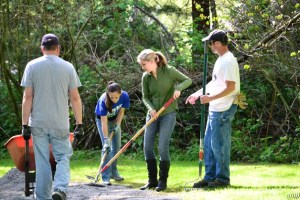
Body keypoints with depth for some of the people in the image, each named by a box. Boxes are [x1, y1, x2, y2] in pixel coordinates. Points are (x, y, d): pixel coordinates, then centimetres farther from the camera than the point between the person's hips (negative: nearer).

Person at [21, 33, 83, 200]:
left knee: (42, 161, 6)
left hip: (38, 123, 0)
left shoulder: (32, 66, 0)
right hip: (60, 123, 0)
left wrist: (25, 124, -1)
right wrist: (79, 123, 6)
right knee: (63, 156, 7)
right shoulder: (67, 67, 1)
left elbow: (27, 97, -3)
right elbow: (75, 98, 0)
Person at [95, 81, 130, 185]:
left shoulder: (124, 96, -28)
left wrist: (117, 125, -15)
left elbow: (121, 111, -8)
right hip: (102, 119, -4)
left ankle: (114, 172, 21)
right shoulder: (103, 101, -38)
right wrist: (106, 140, -39)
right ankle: (106, 177, -14)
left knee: (117, 146, 7)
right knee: (107, 147, -14)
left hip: (115, 119, 4)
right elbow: (104, 123, -36)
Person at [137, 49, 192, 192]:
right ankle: (152, 180, 12)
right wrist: (151, 109, -12)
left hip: (168, 114, -5)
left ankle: (163, 181, 2)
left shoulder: (169, 71, -11)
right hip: (153, 115, 5)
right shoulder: (146, 77, 0)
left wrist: (178, 88, -22)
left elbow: (187, 80, -3)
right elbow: (145, 97, 6)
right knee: (147, 147, 1)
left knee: (163, 147, -9)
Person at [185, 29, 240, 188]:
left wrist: (210, 98, -22)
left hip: (223, 110, -10)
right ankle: (210, 176, 21)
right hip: (215, 109, 10)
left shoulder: (228, 61, -18)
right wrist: (198, 94, 25)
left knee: (219, 145, -3)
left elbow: (230, 87, -23)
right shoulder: (221, 60, 14)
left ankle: (223, 178, 6)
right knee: (209, 144, 14)